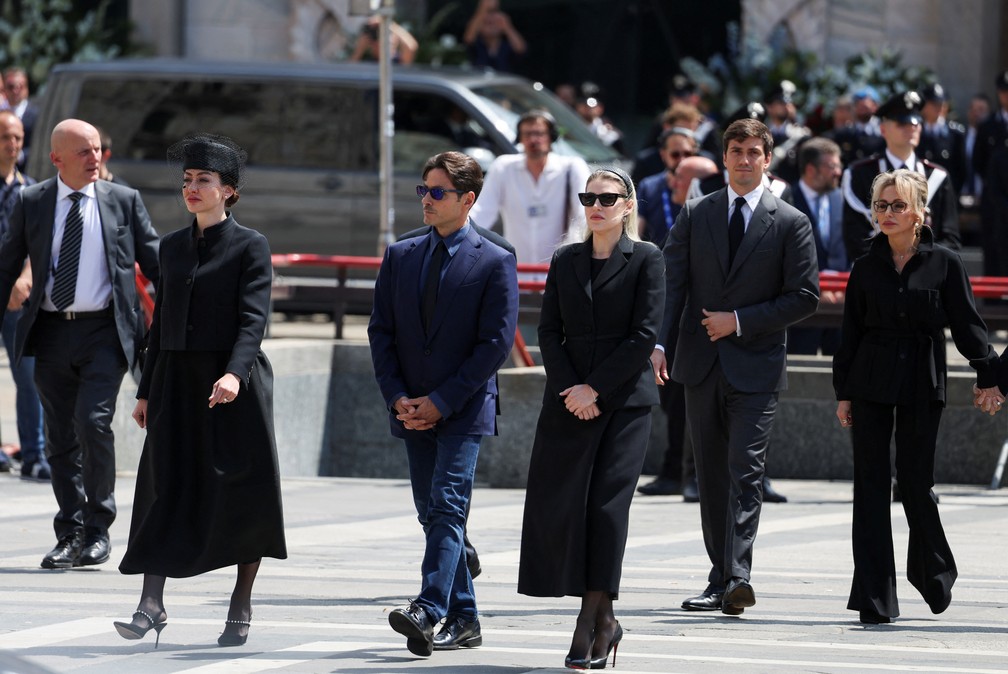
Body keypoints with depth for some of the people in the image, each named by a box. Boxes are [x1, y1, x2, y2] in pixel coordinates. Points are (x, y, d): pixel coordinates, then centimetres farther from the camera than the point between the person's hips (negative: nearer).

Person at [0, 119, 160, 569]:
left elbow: (153, 261, 9)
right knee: (60, 438, 5)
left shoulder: (124, 202, 4)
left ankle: (98, 531, -3)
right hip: (52, 332, 2)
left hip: (104, 333, -2)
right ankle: (70, 536, 15)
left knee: (93, 422, -16)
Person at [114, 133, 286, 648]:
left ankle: (241, 606, 11)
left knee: (241, 492, 1)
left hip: (234, 388, -5)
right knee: (164, 487, -4)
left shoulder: (250, 246, -4)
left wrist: (235, 373, -29)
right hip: (178, 383, 5)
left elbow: (253, 317, -14)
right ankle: (151, 605, -7)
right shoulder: (172, 247, 13)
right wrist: (146, 390, 15)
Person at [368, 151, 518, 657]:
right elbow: (381, 330, 10)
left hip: (464, 408, -6)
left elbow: (496, 343, -9)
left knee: (447, 507, -17)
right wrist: (397, 397, -4)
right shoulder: (400, 256, 10)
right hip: (413, 409, 6)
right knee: (433, 514, 7)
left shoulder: (495, 263, -5)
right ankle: (463, 619, 14)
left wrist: (441, 401, -13)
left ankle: (428, 611, -28)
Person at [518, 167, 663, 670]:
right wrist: (570, 389, -7)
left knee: (606, 507, -8)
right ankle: (602, 621, 7)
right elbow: (549, 331, 8)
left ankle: (591, 622, -4)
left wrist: (594, 388, -11)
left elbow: (644, 335, -7)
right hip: (569, 399, 4)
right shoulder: (565, 261, 12)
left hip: (625, 399, -4)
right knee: (560, 506, -3)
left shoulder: (645, 259, 0)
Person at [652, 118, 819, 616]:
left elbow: (804, 296, -2)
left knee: (745, 471, -14)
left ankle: (738, 578, -21)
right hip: (701, 364, 4)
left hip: (756, 366, -4)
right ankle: (720, 580, 14)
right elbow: (673, 282, 4)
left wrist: (739, 321, -10)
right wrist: (659, 342, -11)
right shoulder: (695, 216, 9)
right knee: (711, 475, 7)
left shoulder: (790, 224, 1)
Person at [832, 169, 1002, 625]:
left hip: (922, 384, -2)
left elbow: (967, 324, 1)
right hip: (871, 383, 2)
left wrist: (988, 376, -8)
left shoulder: (944, 263, 0)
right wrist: (843, 392, 5)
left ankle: (933, 571, 29)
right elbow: (851, 332, 9)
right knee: (871, 485, -2)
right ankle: (874, 600, -2)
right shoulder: (867, 268, 6)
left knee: (915, 482, 2)